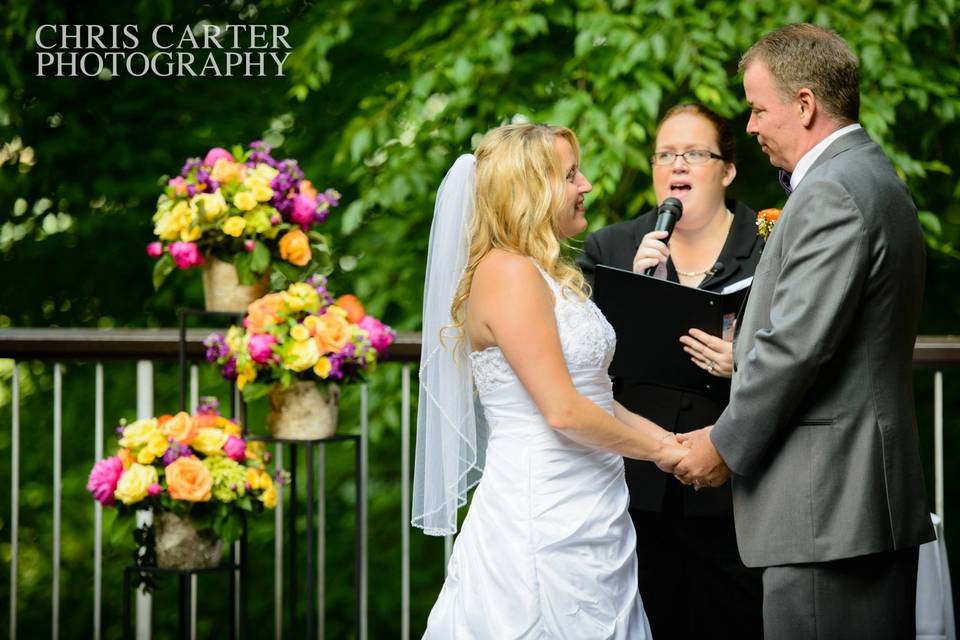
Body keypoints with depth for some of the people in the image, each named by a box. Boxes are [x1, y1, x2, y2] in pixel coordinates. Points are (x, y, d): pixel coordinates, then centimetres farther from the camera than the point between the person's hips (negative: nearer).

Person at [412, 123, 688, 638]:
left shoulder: (550, 276, 16)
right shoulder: (508, 273, -13)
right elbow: (563, 410, -19)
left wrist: (670, 439, 7)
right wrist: (655, 451, -7)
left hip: (589, 517, 9)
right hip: (544, 515, -9)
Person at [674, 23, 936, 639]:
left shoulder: (831, 194, -15)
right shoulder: (876, 179, 18)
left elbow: (798, 344, -19)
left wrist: (725, 444, -9)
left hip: (827, 504, -11)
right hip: (878, 496, 11)